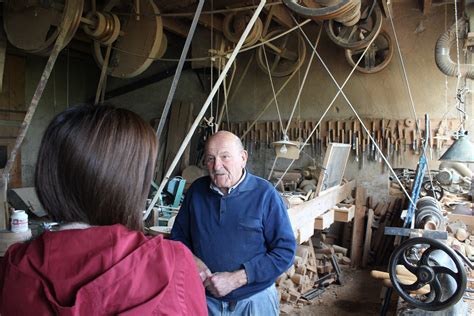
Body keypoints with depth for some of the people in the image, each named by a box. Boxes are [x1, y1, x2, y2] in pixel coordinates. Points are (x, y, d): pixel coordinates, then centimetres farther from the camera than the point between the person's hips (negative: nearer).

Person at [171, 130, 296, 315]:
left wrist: (236, 279, -20)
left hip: (254, 300, -3)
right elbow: (178, 236, 9)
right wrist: (192, 260, -12)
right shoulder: (197, 190, -3)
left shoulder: (265, 194, -14)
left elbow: (285, 250, -14)